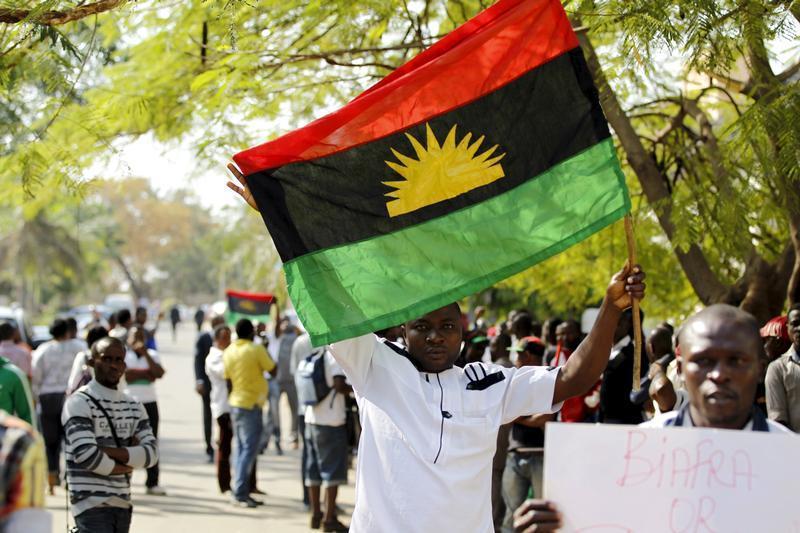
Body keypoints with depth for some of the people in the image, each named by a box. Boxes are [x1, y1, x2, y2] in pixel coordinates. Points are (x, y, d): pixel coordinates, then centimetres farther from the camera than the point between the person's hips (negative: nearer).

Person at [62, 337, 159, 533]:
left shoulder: (134, 407, 12)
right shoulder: (79, 403, -8)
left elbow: (151, 454, 0)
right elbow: (86, 455, -19)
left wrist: (108, 451, -13)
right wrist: (127, 462, -4)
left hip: (122, 505, 7)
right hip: (92, 505, -7)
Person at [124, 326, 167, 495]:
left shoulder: (152, 355, 12)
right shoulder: (123, 355, 1)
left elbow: (159, 373, -5)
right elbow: (124, 375, -15)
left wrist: (145, 354, -10)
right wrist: (147, 373, -7)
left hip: (149, 403, 3)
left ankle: (152, 483, 8)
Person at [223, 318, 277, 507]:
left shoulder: (228, 352, 7)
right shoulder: (256, 349, -11)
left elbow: (228, 379, 10)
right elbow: (273, 371, -5)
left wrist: (232, 401, 18)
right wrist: (266, 353, 9)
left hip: (235, 404, 7)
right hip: (251, 404, -7)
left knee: (241, 449, 14)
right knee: (249, 449, -6)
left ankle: (241, 492, 15)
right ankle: (240, 493, -13)